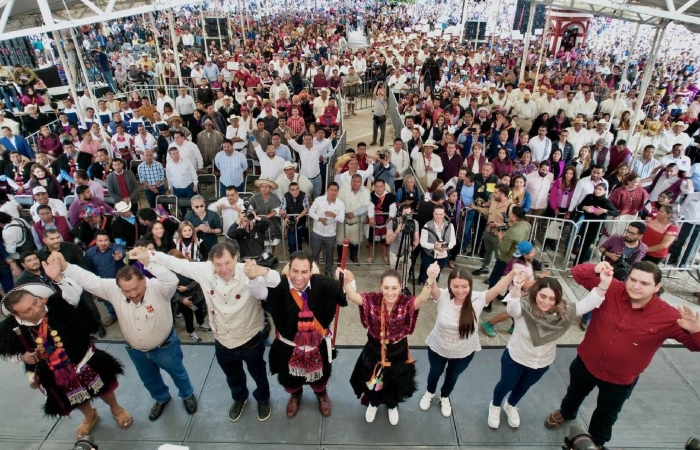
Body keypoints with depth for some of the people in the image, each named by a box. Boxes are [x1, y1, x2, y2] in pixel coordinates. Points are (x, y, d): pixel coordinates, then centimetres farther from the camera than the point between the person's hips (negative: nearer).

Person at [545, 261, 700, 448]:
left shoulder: (668, 316, -24)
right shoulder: (612, 289, -22)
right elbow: (578, 273, -21)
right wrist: (595, 270, -42)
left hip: (620, 379, -1)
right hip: (586, 362, 2)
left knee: (606, 414, 27)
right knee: (575, 393, 32)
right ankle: (566, 413, 66)